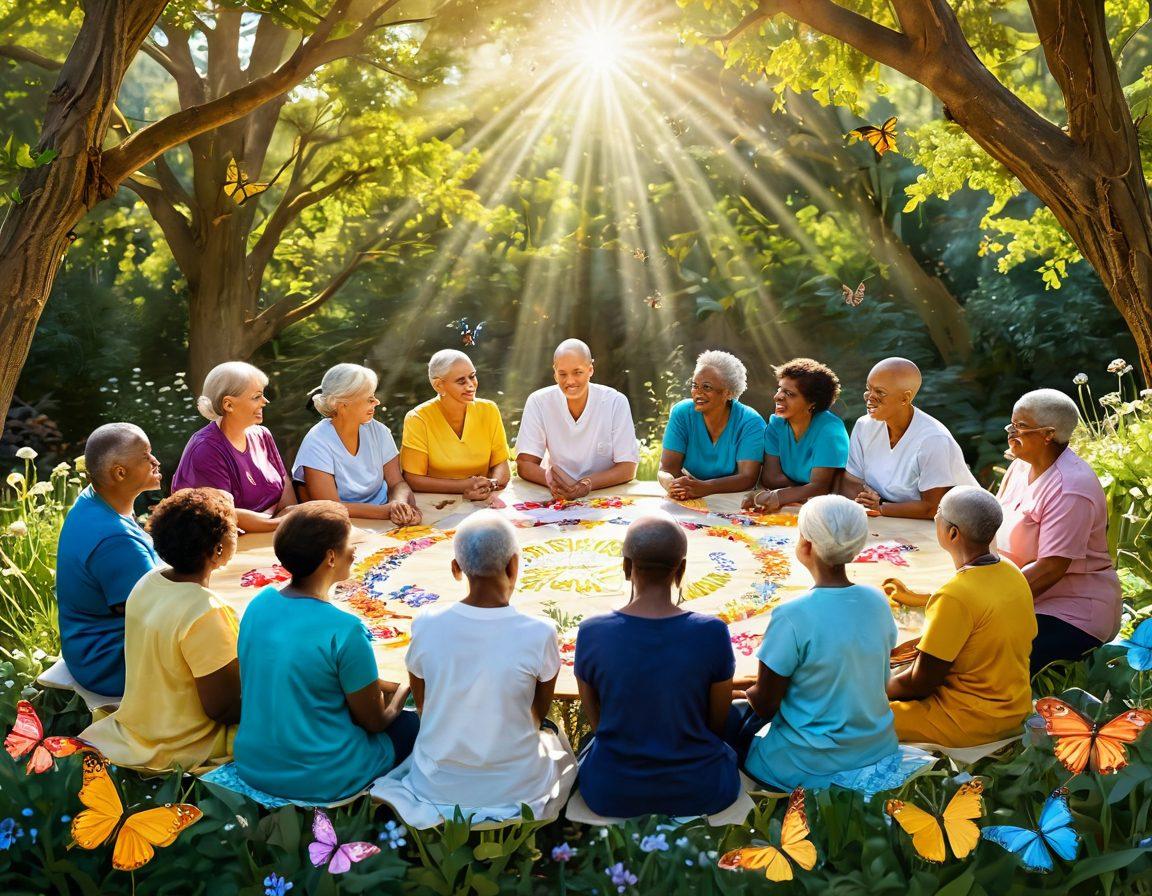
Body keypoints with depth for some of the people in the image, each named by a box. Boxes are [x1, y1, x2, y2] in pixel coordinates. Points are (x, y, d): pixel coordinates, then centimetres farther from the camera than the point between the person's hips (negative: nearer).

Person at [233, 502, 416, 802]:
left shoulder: (259, 604, -2)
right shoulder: (345, 630, -23)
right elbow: (375, 721, -11)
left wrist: (386, 687, 14)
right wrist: (402, 691, 11)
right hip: (320, 781, -7)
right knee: (414, 721, 15)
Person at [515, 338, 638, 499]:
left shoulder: (616, 402, -8)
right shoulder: (538, 402, -6)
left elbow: (628, 468, -9)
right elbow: (524, 465, -7)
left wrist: (588, 484, -27)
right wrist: (550, 479, -29)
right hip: (556, 503, 1)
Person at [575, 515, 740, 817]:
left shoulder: (591, 633, -16)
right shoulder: (712, 633, -19)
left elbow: (596, 722, -1)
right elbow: (718, 723, -4)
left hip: (611, 795, 1)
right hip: (699, 794, 0)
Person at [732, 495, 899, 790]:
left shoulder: (792, 617, -24)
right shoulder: (878, 601, -5)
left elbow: (764, 706, -16)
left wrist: (747, 688, 8)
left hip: (813, 766, -6)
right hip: (878, 750, 6)